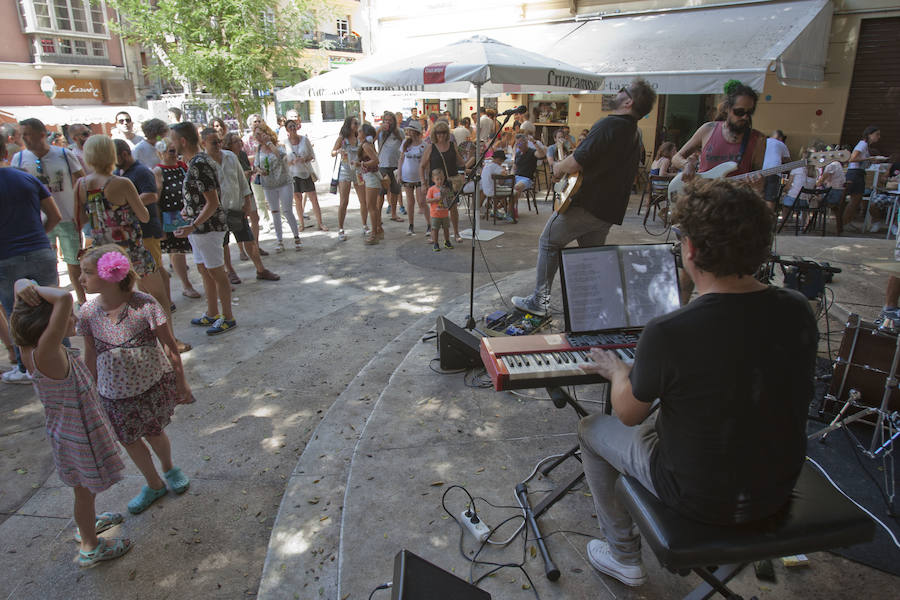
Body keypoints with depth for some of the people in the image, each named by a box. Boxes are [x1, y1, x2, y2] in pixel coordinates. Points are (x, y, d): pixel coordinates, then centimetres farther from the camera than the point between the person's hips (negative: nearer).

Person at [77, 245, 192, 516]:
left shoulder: (144, 305, -20)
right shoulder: (89, 312, -10)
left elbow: (169, 346, -12)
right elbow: (90, 355, 4)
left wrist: (181, 381, -6)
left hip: (153, 385, -3)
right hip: (115, 394, 3)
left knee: (154, 432, 12)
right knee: (129, 441, 14)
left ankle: (169, 468, 45)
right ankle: (154, 484, 40)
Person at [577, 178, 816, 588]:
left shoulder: (666, 333, -30)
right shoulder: (797, 311, -13)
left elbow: (628, 414, -13)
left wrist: (618, 372, 7)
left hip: (702, 500, -5)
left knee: (592, 430, 17)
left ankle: (624, 557, 29)